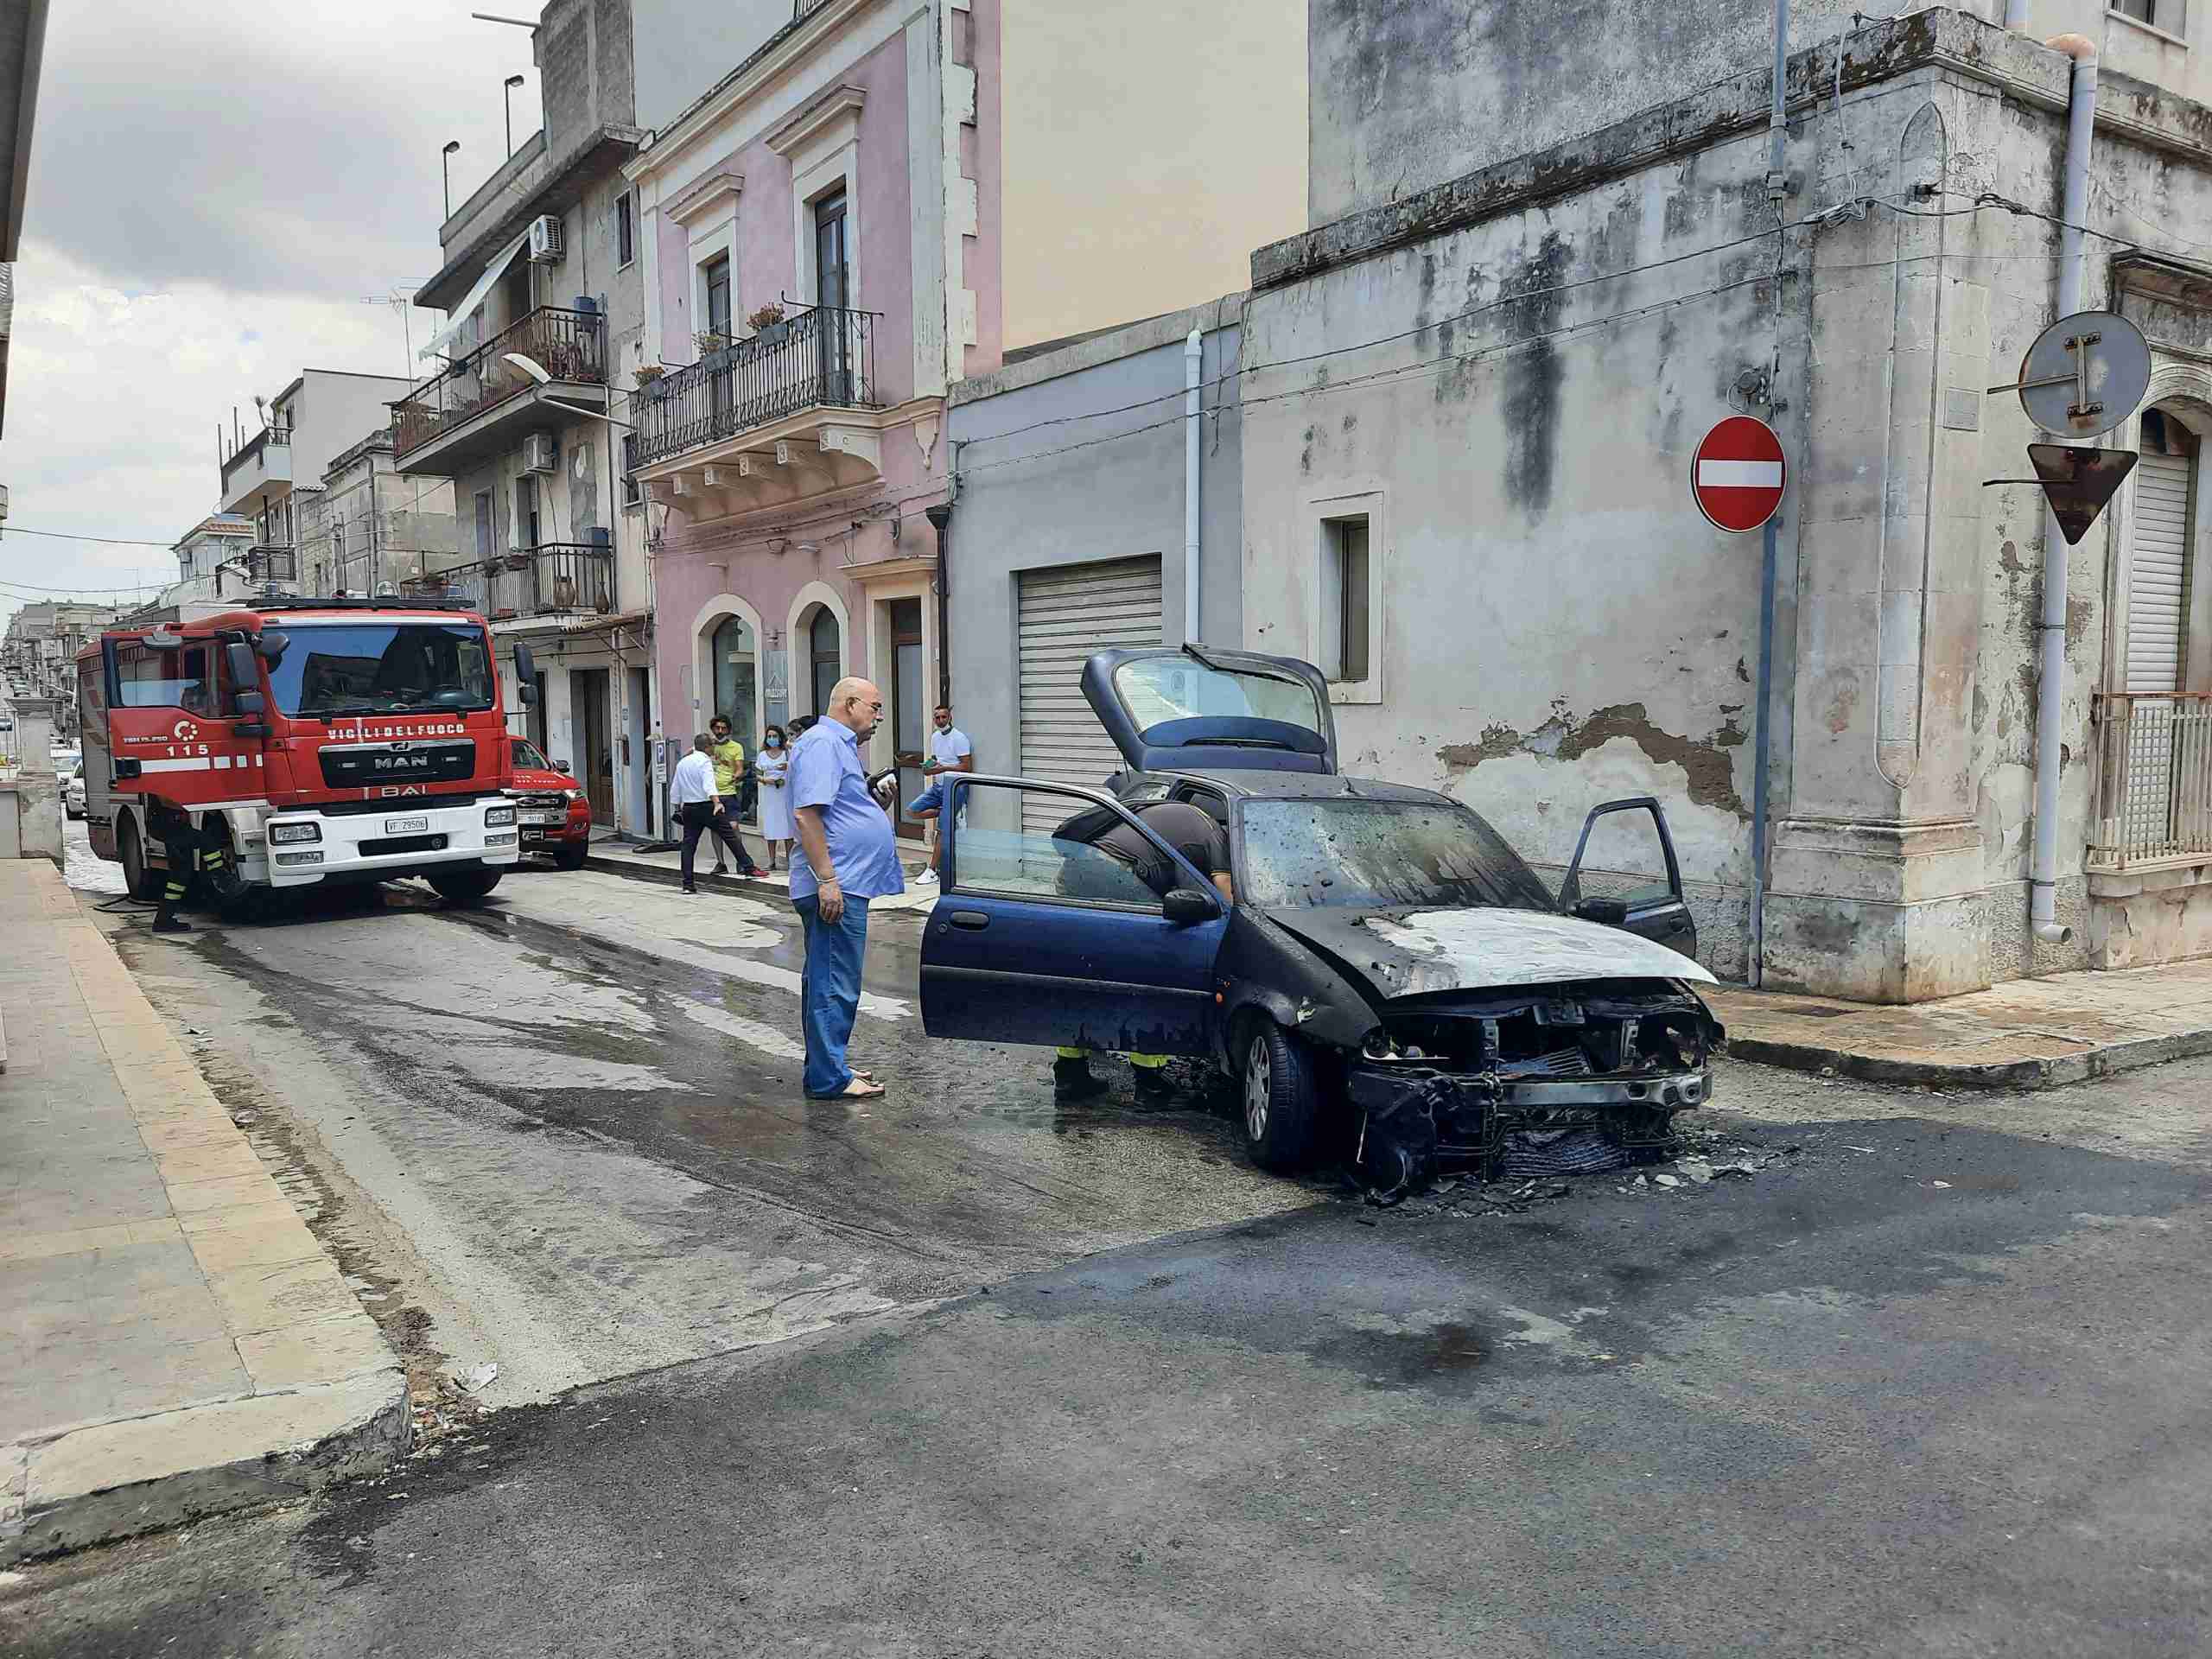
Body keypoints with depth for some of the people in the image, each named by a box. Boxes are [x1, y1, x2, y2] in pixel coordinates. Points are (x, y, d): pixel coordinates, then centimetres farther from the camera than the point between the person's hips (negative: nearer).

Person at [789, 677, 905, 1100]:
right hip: (835, 888, -11)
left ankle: (826, 1068, 25)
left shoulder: (840, 745, 21)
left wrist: (875, 799, 15)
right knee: (835, 985, -7)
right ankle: (829, 1079, -2)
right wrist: (826, 879, -25)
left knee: (826, 981, 16)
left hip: (843, 885, 11)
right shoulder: (823, 742, -13)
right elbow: (806, 814, -22)